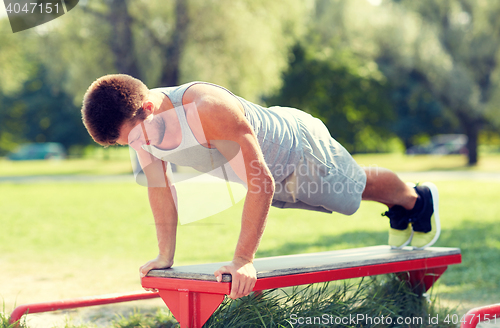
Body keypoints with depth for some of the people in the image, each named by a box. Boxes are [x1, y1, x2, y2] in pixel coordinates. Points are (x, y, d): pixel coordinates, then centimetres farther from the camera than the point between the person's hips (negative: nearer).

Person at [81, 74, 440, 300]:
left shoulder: (209, 110, -47)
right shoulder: (138, 122, -23)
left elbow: (261, 182, -44)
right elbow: (160, 188, -9)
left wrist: (244, 260, -44)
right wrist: (165, 256, -6)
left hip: (297, 146, -7)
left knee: (358, 186, 21)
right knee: (343, 191, 31)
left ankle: (418, 200, 53)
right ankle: (397, 214, 60)